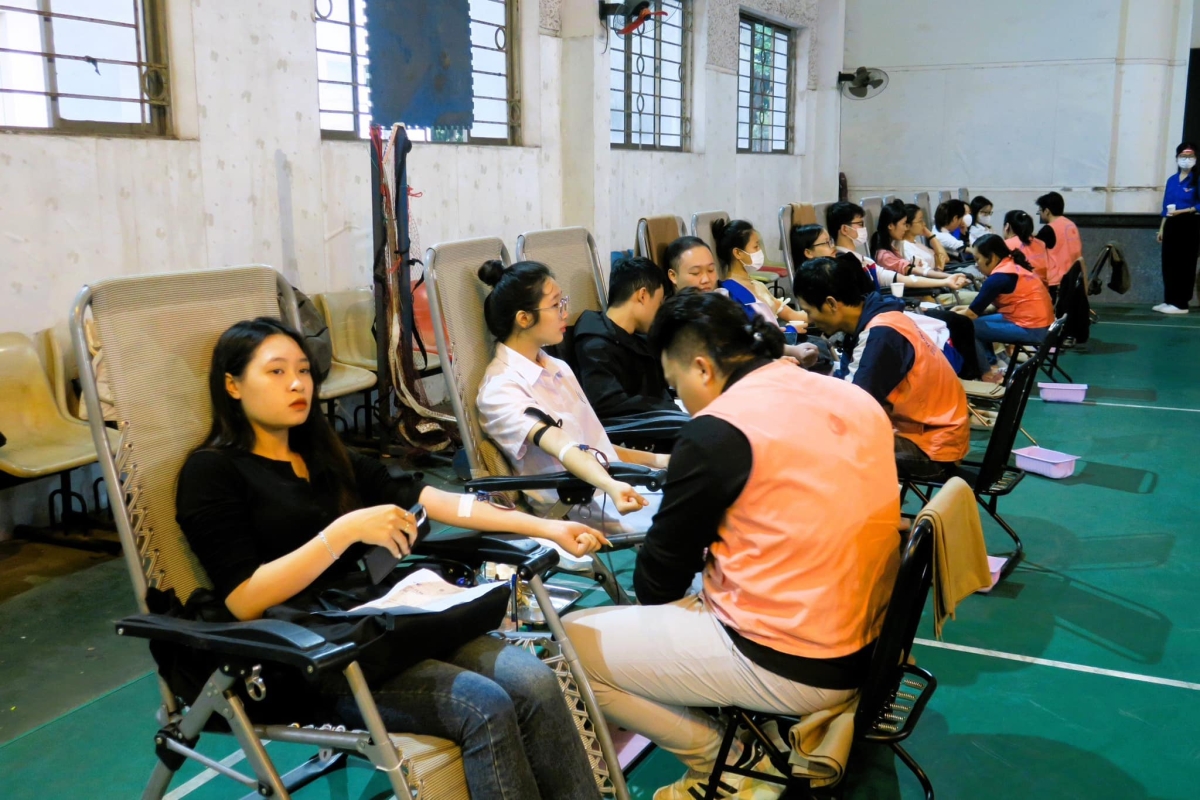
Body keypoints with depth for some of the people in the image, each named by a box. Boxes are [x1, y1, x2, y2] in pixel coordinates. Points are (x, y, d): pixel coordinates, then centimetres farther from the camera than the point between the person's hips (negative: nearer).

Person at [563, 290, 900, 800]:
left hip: (795, 665, -8)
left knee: (569, 644, 2)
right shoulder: (852, 397, 5)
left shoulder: (719, 428, -17)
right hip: (868, 641, 9)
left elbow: (660, 574, -6)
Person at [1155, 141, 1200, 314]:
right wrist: (1162, 228, 12)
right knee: (1168, 263, 5)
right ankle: (1169, 300, 12)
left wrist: (1181, 211, -20)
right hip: (1171, 225, 6)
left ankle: (1181, 303, -1)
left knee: (1184, 264, -4)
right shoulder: (1172, 180, 13)